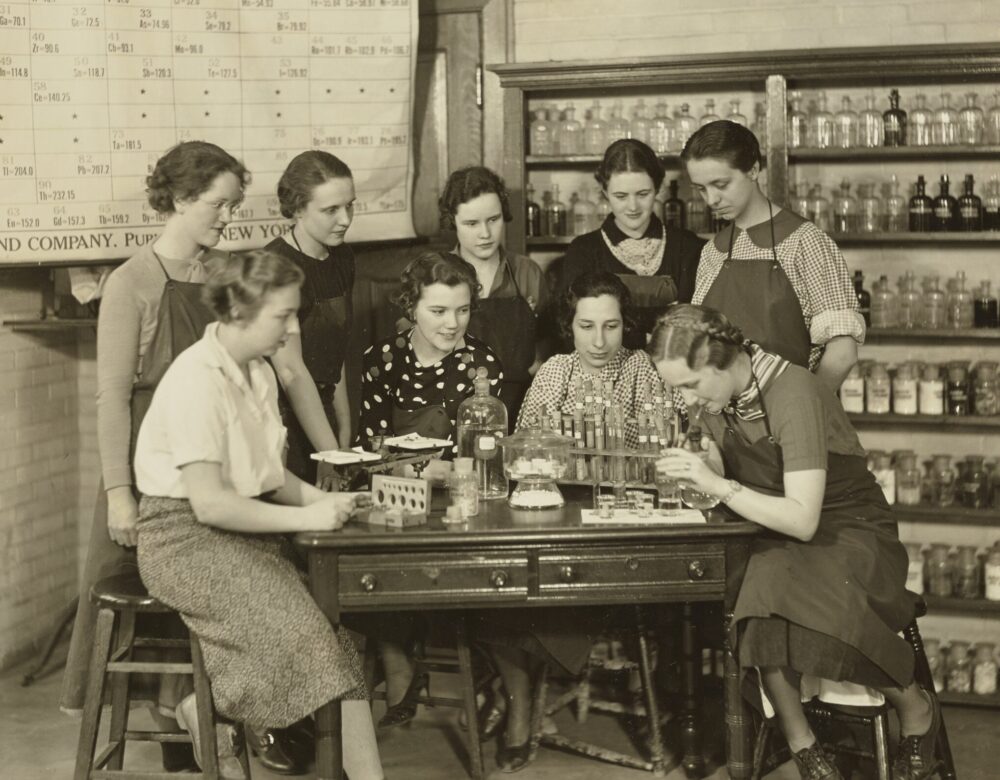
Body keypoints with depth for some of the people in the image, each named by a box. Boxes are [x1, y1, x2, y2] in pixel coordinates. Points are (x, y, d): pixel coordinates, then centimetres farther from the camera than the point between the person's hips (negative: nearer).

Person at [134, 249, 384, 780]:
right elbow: (209, 503, -22)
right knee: (299, 629, -23)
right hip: (186, 537, -8)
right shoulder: (196, 379, -18)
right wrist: (306, 518, -20)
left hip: (245, 529, 8)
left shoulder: (258, 373, 10)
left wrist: (320, 498, -3)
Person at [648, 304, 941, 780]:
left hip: (850, 534, -6)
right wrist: (694, 476, -9)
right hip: (775, 541, 6)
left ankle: (915, 707, -6)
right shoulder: (714, 395, -2)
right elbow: (725, 473, 13)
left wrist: (719, 486, -32)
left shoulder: (794, 395, -25)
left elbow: (803, 519, -30)